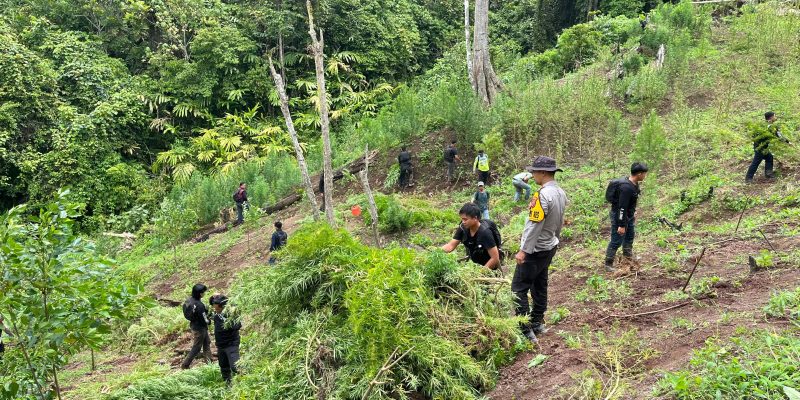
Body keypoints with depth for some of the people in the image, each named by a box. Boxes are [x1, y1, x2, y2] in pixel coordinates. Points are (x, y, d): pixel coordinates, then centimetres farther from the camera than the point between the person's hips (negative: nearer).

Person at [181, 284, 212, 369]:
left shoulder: (189, 299, -6)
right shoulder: (198, 305, -33)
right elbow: (205, 320, -26)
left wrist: (206, 311, 0)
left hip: (194, 325, 9)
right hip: (199, 328, -9)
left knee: (207, 343, 23)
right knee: (196, 347, 9)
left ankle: (209, 361, 35)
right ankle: (185, 365, 20)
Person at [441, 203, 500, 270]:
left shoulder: (485, 232, -26)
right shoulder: (463, 228, -10)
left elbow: (495, 259, -26)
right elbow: (451, 246, -5)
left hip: (488, 267, -6)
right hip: (473, 264, 6)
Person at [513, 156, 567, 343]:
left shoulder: (543, 195, -25)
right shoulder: (561, 193, 5)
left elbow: (534, 225, -25)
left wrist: (523, 250, -21)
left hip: (535, 250, -9)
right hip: (550, 247, 9)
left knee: (519, 288, -4)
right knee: (539, 285, 18)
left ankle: (526, 331, -5)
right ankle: (538, 323, 28)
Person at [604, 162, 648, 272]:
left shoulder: (634, 184, -1)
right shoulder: (626, 188, -32)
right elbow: (622, 207, -30)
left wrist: (633, 213, 25)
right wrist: (621, 225, -27)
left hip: (628, 215, 10)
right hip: (619, 216, -10)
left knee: (629, 236, 26)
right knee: (616, 241, -2)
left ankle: (628, 257, 46)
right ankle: (608, 264, 9)